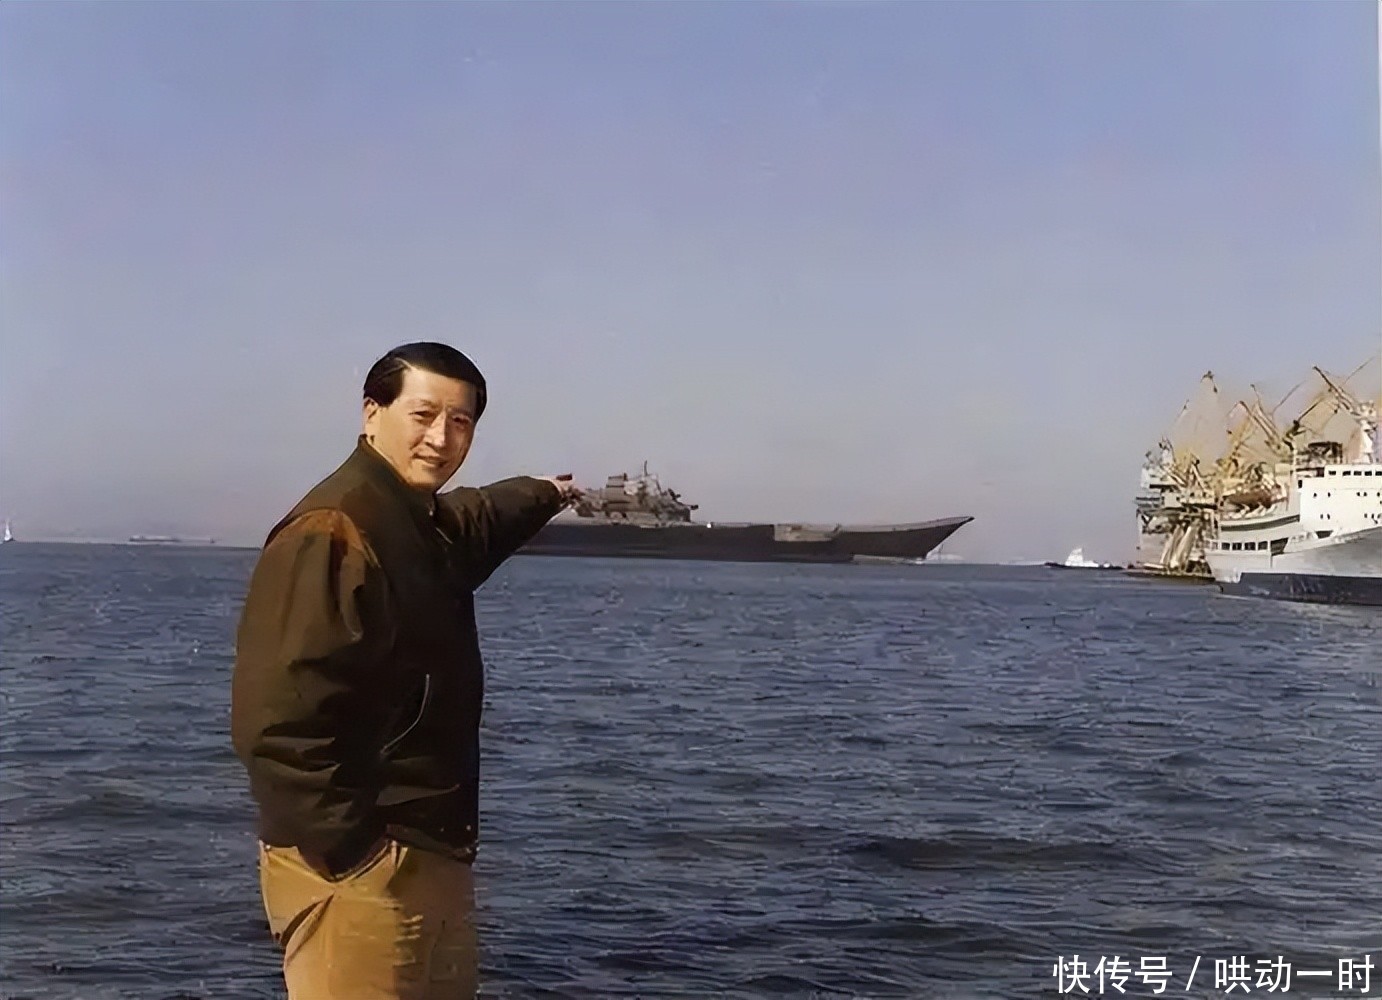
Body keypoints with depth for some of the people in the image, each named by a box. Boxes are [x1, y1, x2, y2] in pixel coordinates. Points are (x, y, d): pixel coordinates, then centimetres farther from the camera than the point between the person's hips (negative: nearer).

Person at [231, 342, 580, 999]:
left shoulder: (428, 525, 12)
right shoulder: (330, 535, -19)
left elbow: (476, 522, 39)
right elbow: (276, 717, -26)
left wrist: (544, 495, 56)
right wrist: (348, 853, -24)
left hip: (435, 856, 10)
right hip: (354, 866, -10)